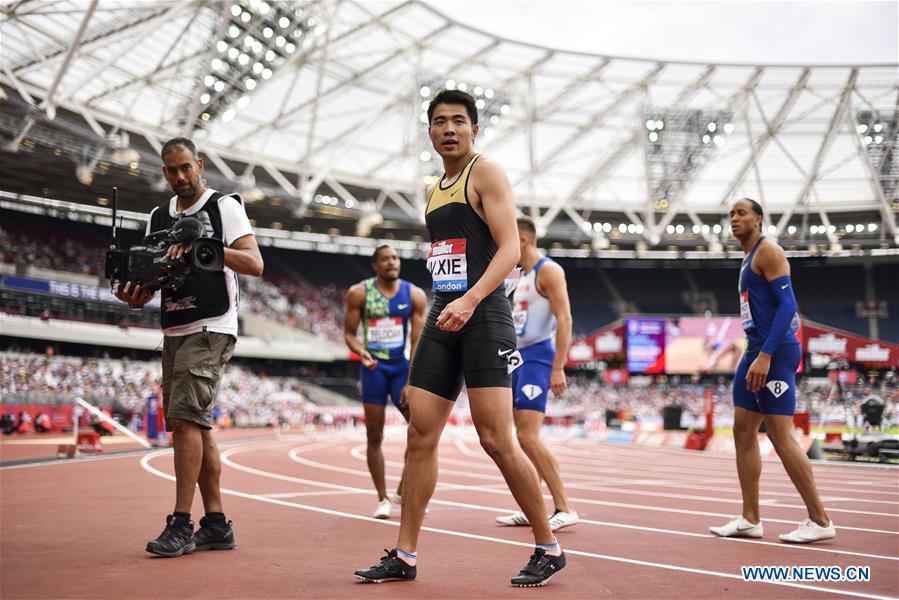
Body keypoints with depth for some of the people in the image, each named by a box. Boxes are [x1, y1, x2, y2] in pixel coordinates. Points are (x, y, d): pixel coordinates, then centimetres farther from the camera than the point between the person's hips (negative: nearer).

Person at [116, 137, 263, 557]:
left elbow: (254, 264, -11)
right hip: (174, 331, 7)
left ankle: (181, 525, -12)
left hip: (210, 329, -7)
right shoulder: (158, 217, 18)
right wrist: (136, 295, -6)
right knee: (197, 426, 7)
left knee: (186, 418, -16)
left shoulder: (224, 206, -1)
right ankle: (216, 524, 13)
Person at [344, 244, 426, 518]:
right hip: (374, 367, -1)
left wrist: (412, 381, -12)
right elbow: (349, 333, -1)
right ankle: (383, 499, 12)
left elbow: (418, 341, -5)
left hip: (402, 365, 2)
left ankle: (404, 491, 13)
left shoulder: (415, 294, -2)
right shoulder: (359, 293, -5)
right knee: (375, 436, 1)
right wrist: (362, 352, -23)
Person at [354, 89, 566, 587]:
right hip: (442, 318, 8)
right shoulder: (433, 192, 21)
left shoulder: (486, 173, -2)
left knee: (496, 440, -10)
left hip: (482, 317, -7)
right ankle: (404, 555, 11)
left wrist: (470, 300, -26)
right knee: (420, 437, 4)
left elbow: (510, 249, -13)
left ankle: (548, 549, 5)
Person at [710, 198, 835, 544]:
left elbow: (787, 304, -18)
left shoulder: (767, 251, -8)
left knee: (780, 436, -9)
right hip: (757, 351, 10)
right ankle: (750, 519, 12)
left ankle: (820, 521, -1)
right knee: (743, 431, 8)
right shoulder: (749, 258, 20)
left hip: (775, 352, -10)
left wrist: (765, 356, -25)